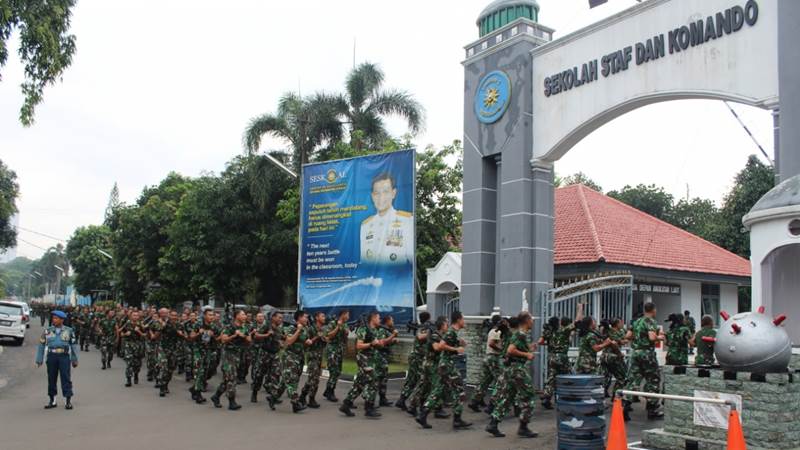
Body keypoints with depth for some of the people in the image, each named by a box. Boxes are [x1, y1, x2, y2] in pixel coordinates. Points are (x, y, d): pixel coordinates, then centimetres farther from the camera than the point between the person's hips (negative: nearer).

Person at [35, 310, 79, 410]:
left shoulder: (69, 331, 3)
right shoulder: (48, 331, 5)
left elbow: (74, 345, 7)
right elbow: (41, 345, 8)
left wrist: (74, 359, 5)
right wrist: (39, 360, 5)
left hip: (64, 356, -2)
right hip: (51, 356, 2)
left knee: (66, 378, -3)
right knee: (51, 378, 9)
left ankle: (68, 400, 3)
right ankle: (52, 400, 21)